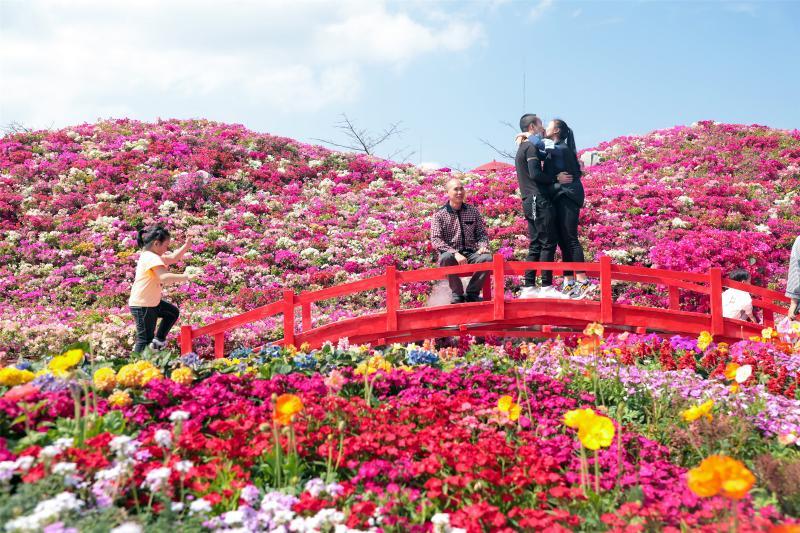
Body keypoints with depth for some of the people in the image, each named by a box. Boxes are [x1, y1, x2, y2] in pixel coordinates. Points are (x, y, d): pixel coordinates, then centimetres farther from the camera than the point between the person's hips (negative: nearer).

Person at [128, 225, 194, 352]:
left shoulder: (153, 256, 10)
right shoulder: (151, 258, -22)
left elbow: (173, 258, 20)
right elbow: (165, 277, -36)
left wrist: (186, 245, 9)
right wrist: (185, 277, -26)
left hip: (152, 302, 11)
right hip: (142, 305, -11)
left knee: (173, 312, 26)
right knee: (145, 339, -3)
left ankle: (159, 340, 28)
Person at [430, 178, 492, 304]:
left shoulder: (473, 211, 9)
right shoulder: (440, 214, -2)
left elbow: (482, 233, 13)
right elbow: (436, 240, -12)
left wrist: (483, 246, -10)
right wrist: (455, 253, -25)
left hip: (471, 254, 3)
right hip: (451, 255, -2)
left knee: (487, 258, -28)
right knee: (445, 258, -37)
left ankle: (472, 293, -9)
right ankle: (457, 294, -15)